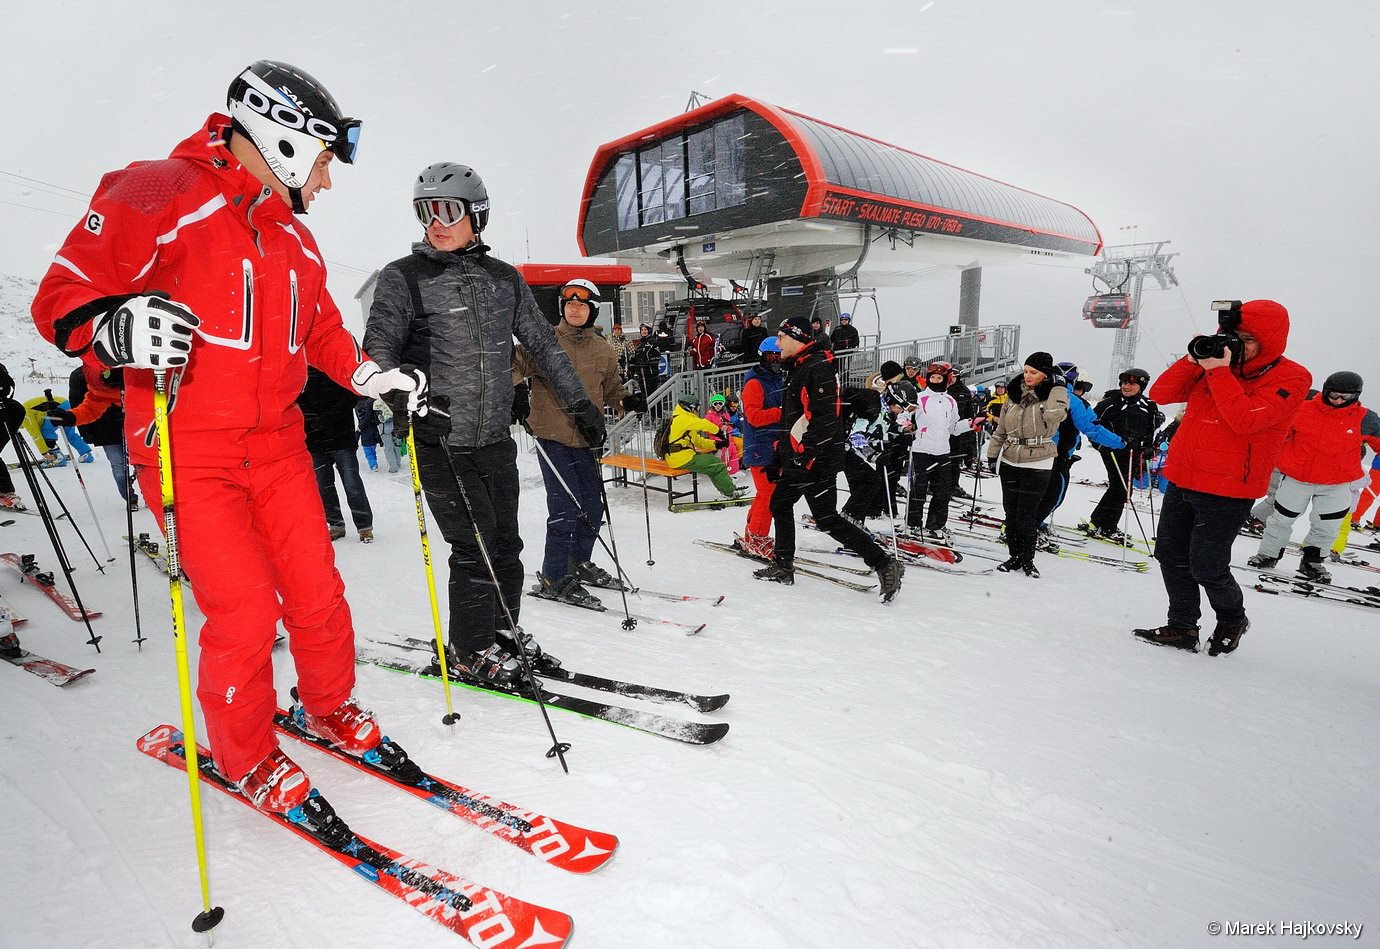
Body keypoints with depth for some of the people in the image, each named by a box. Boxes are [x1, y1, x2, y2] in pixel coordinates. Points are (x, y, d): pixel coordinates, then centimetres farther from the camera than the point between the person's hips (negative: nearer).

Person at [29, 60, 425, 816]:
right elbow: (62, 295, -11)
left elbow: (321, 329, 25)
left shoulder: (295, 238, 14)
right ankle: (244, 757, 17)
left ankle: (329, 707, 31)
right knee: (244, 608, -9)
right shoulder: (159, 194, -8)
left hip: (276, 445, 6)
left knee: (317, 590, 5)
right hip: (189, 453, -6)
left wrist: (372, 377, 14)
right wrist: (116, 330, -31)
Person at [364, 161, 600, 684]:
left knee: (506, 544, 10)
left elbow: (543, 343, 15)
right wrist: (401, 397, -32)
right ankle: (472, 651, 16)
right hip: (441, 441, -4)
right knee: (476, 548, -4)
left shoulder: (504, 278, 10)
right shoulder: (403, 277, -2)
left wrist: (579, 401, 13)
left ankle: (502, 634, 29)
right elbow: (380, 346, -11)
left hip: (496, 439, 4)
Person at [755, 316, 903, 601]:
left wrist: (805, 453, -24)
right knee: (780, 504, 17)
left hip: (817, 460, -10)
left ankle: (884, 563, -2)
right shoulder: (798, 368, 17)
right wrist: (780, 453, 23)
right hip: (798, 458, 10)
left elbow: (826, 417, -24)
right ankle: (783, 567, 29)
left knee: (827, 520, -8)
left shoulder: (818, 367, -15)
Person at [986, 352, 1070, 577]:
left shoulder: (1056, 392, -6)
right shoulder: (1015, 393, 7)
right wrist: (993, 453, 13)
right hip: (1009, 461, 5)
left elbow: (1056, 414, -31)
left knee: (1027, 515, -4)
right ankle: (1015, 556, 22)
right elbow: (1001, 428, 14)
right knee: (1011, 512, 9)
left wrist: (1057, 385, -20)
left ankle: (1027, 559, 13)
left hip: (1037, 465, -5)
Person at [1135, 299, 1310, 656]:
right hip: (1181, 480, 6)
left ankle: (1232, 620, 30)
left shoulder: (1290, 378, -7)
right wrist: (1193, 360, -9)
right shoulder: (1214, 362, 9)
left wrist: (1219, 371, -22)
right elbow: (1161, 394, 3)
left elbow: (1245, 420, -24)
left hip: (1227, 491, -6)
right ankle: (1182, 628, 25)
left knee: (1206, 567, 0)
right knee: (1170, 555, 10)